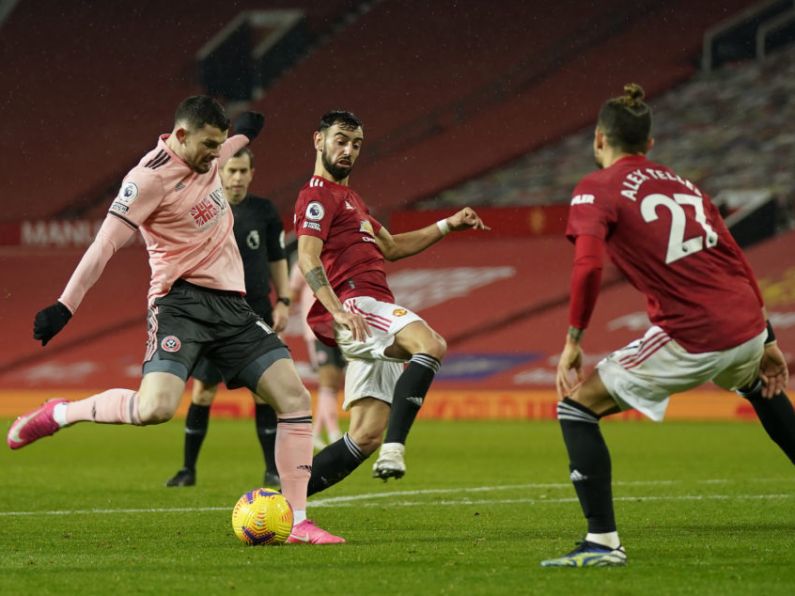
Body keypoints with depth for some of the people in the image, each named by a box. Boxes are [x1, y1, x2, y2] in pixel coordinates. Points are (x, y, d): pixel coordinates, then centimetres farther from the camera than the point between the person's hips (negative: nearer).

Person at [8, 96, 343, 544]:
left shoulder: (205, 156, 10)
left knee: (295, 399, -3)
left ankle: (298, 522, 1)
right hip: (182, 301, -8)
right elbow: (106, 244, -14)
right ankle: (57, 415, -2)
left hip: (230, 304, 8)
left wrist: (243, 135, 56)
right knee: (156, 408, -28)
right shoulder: (150, 177, -13)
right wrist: (64, 307, -16)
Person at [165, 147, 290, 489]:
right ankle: (188, 469, 9)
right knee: (202, 391, -2)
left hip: (256, 314, 1)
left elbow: (277, 259, 11)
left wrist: (282, 301, 3)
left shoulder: (264, 212, 4)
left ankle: (273, 470, 4)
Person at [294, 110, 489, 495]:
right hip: (357, 304, -10)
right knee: (431, 345, -35)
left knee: (366, 436, 2)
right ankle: (394, 448, -43)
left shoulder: (349, 199, 30)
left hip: (372, 315, 10)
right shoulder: (317, 196, -1)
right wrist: (337, 310, -29)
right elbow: (307, 258, -16)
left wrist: (448, 226, 30)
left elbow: (391, 247, 39)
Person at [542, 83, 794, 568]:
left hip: (690, 342, -7)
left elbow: (589, 265, -18)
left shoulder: (597, 189, 0)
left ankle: (603, 542, -5)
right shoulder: (683, 184, 18)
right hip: (746, 327, 7)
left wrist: (573, 341, -10)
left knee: (578, 407, 4)